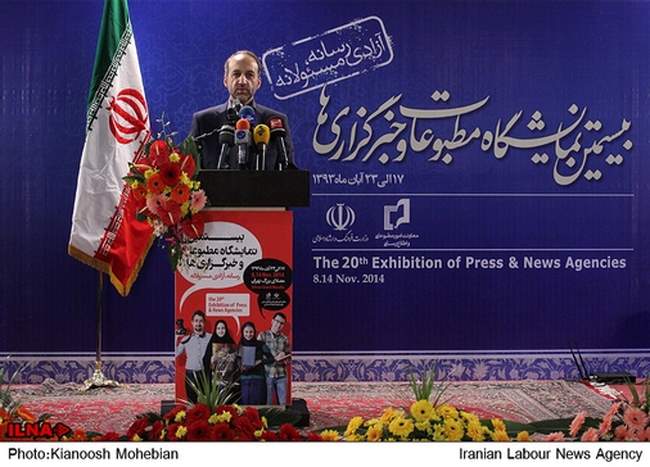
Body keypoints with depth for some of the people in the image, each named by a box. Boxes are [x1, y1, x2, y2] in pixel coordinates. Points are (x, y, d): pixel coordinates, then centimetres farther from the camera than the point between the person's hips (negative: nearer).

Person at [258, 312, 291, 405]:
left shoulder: (284, 339, 10)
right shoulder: (263, 336, 1)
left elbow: (288, 357, 12)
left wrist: (283, 360, -11)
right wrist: (275, 358, -13)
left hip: (281, 375, 3)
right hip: (267, 374, -3)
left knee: (283, 403, 5)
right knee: (267, 403, 2)